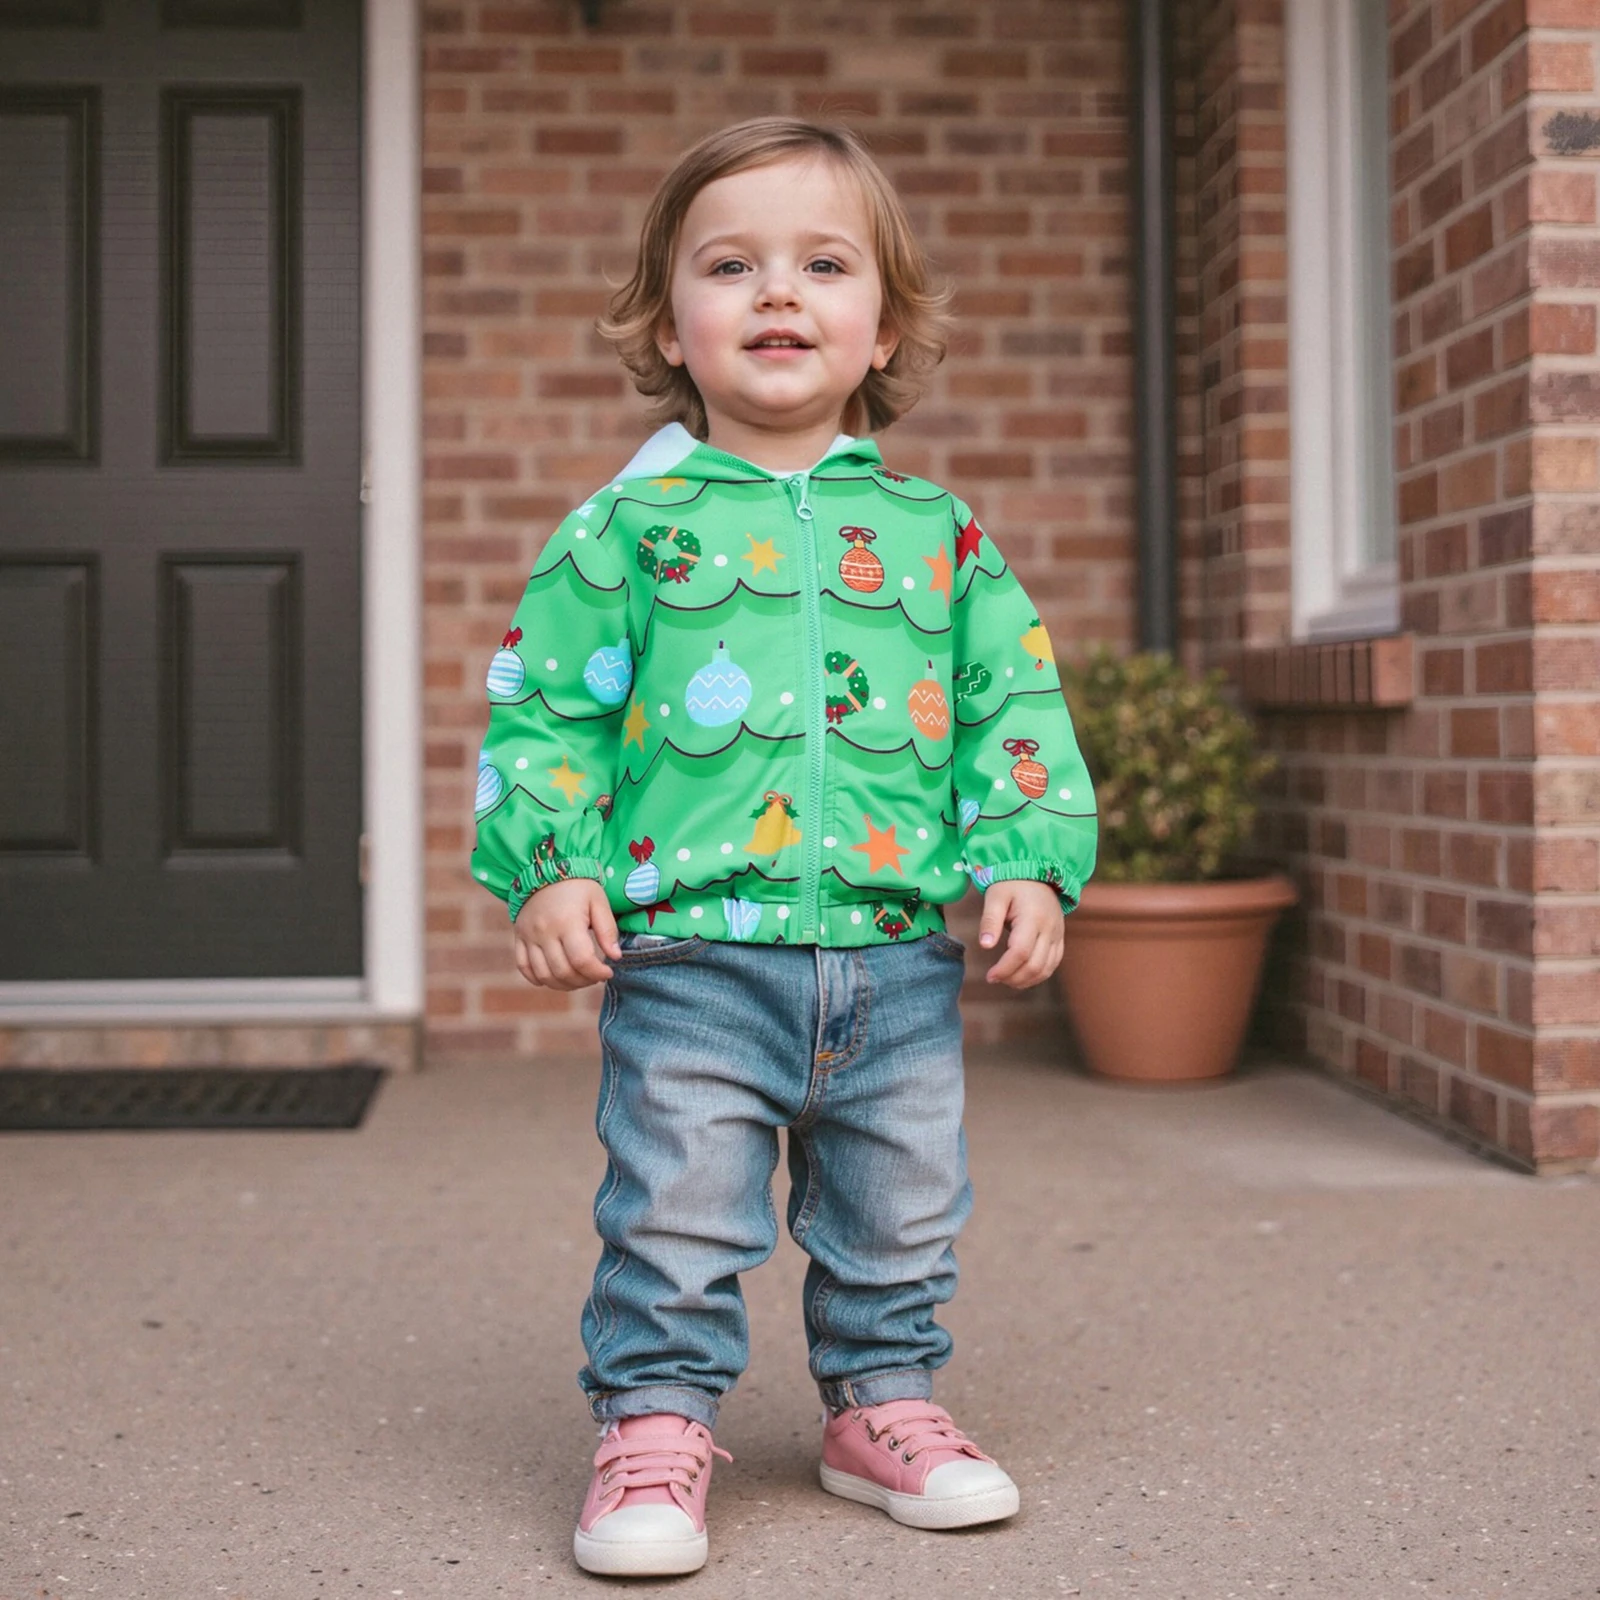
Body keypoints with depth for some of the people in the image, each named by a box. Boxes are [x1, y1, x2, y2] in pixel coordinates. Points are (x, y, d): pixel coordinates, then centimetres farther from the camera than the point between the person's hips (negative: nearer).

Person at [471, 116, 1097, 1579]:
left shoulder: (937, 530, 7)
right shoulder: (630, 524, 1)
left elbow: (1015, 705, 10)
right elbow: (544, 704, 2)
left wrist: (1032, 862, 0)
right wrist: (548, 868, -8)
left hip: (901, 953, 3)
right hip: (692, 954, -3)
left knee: (899, 1215, 15)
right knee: (677, 1213, 1)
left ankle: (884, 1402, 35)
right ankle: (656, 1423, 19)